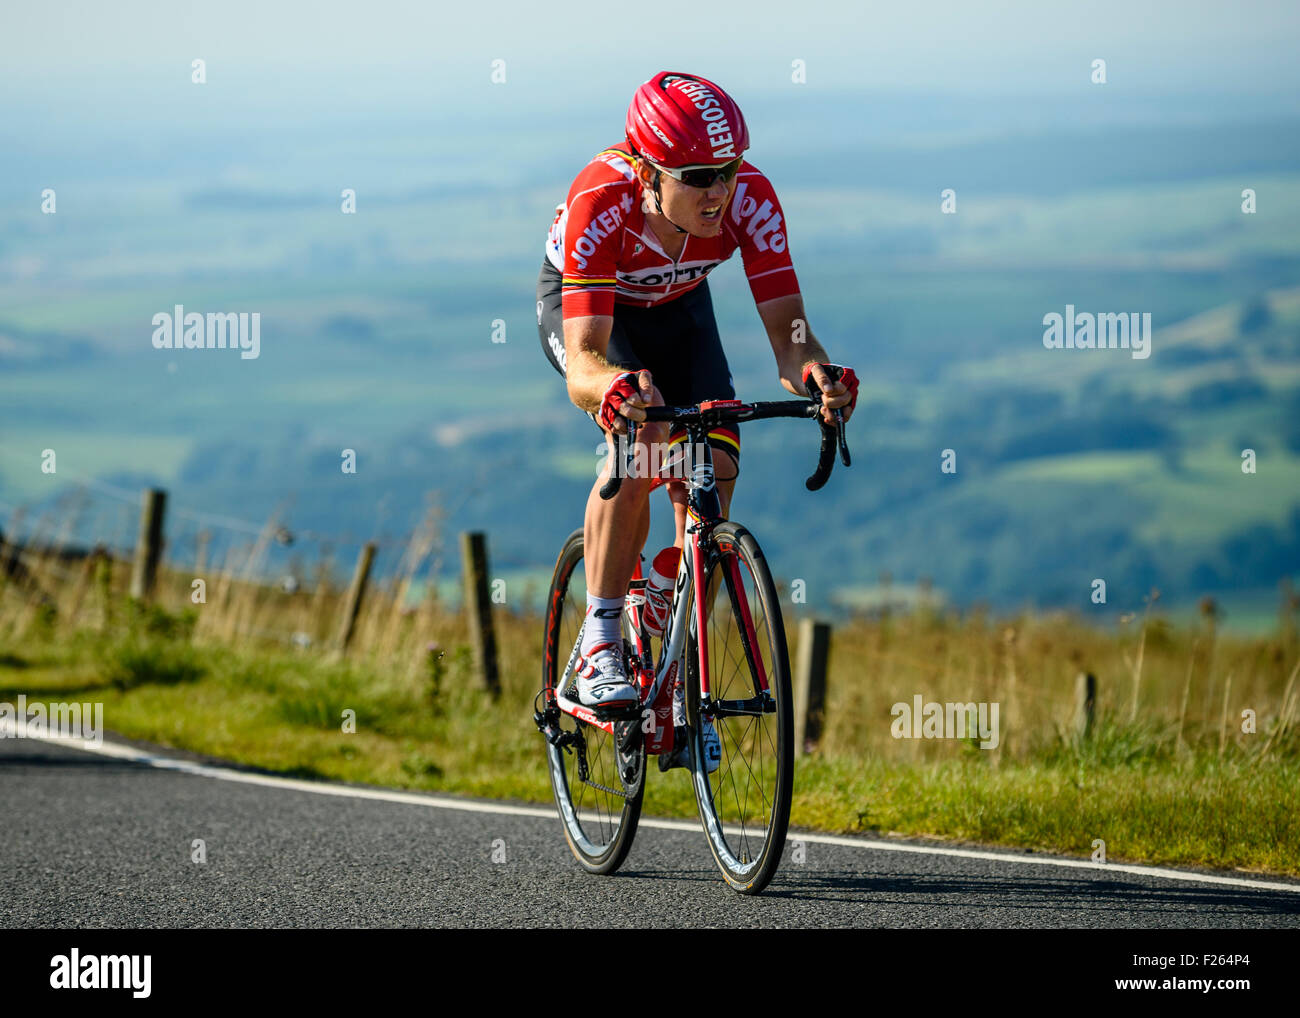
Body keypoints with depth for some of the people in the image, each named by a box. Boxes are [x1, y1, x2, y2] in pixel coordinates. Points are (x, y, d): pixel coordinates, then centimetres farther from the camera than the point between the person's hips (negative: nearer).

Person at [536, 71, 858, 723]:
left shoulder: (749, 198, -33)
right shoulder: (600, 203, -41)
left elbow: (786, 328, -34)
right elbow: (582, 363, -48)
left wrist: (813, 373, -57)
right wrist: (615, 387, -71)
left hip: (675, 307, 3)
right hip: (579, 303, -3)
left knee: (711, 474, -15)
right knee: (639, 442, -30)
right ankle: (599, 645, -16)